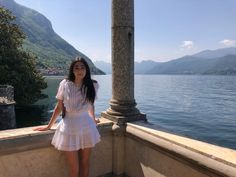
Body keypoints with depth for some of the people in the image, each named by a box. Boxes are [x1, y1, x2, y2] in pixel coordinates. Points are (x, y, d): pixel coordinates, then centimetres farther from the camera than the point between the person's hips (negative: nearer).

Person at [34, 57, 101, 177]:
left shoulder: (93, 85, -4)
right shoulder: (65, 84, -9)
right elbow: (59, 107, 2)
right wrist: (49, 126, 9)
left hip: (87, 126, 2)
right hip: (70, 127, -2)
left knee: (85, 163, 15)